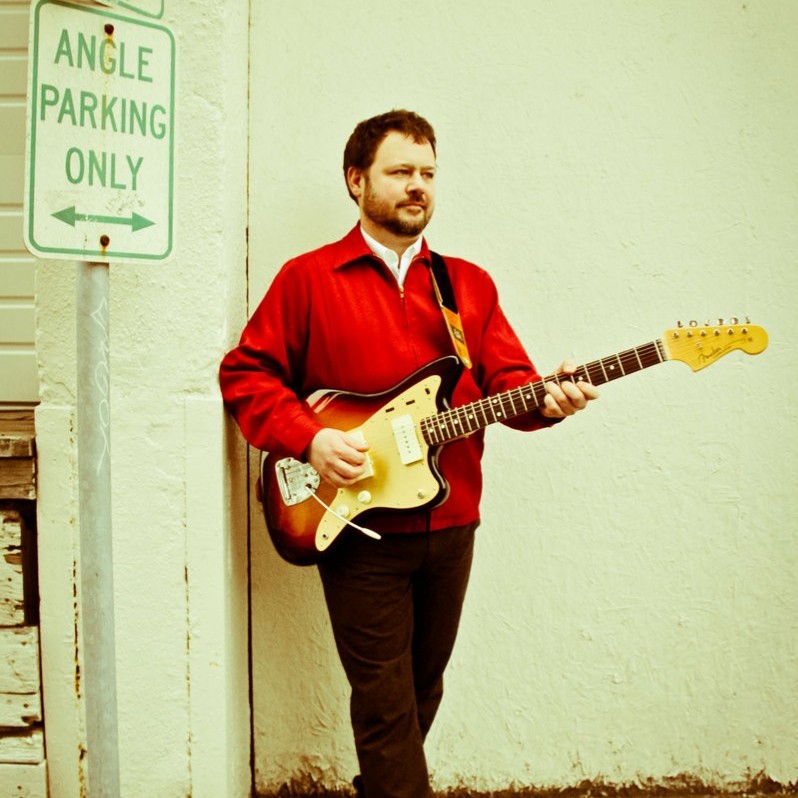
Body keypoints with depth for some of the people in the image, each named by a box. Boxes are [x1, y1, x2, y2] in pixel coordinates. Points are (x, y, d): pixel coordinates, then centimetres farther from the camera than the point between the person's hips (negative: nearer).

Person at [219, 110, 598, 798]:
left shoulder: (470, 284, 10)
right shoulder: (308, 278, -1)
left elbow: (508, 379, 4)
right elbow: (245, 372, -1)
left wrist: (547, 399, -19)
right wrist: (309, 438, -15)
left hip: (451, 526, 5)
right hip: (360, 527, -4)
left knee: (424, 689, 18)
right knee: (386, 703, 0)